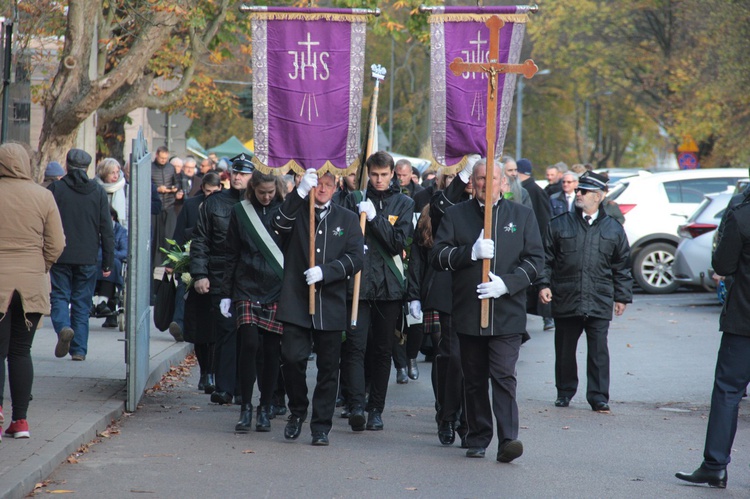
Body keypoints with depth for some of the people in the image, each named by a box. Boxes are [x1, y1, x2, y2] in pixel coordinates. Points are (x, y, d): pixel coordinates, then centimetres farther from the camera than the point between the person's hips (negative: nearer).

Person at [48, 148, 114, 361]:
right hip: (87, 258, 2)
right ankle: (79, 350, 5)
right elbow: (106, 230, 4)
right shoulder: (98, 192, 4)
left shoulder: (55, 189, -2)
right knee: (82, 303, 8)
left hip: (60, 256, -2)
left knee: (59, 296, 6)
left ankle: (63, 327, -23)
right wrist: (108, 262, 7)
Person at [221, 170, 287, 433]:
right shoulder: (240, 212, 6)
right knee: (249, 345, -12)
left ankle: (265, 409, 13)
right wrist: (226, 293, 8)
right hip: (247, 289, 0)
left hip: (278, 290, 0)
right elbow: (232, 255, 11)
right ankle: (246, 408, -3)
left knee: (272, 350, 2)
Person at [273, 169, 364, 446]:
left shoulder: (347, 220, 11)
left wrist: (325, 271, -13)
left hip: (330, 305, 1)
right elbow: (280, 224, -16)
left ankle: (321, 427, 13)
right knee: (292, 358, -11)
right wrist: (300, 192, -25)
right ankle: (297, 411, 14)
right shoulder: (297, 211, 8)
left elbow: (355, 258, 2)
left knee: (328, 368, 3)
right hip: (296, 301, -1)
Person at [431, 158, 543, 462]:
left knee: (504, 376, -12)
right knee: (474, 379, 8)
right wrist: (471, 253, -16)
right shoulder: (456, 215, 9)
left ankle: (508, 440, -17)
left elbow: (535, 259, 4)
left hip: (507, 313, -2)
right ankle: (478, 439, 18)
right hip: (468, 312, 2)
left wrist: (506, 283, -11)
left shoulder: (522, 216, 9)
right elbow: (437, 255, 1)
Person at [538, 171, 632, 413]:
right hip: (565, 301, 1)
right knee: (565, 350, 8)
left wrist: (622, 297, 10)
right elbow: (546, 258, 8)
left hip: (599, 302, -1)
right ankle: (564, 392, 21)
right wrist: (543, 284, -4)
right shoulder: (560, 225, 6)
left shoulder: (613, 229, 8)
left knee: (599, 350, -3)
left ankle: (599, 397, 3)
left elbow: (622, 267, 13)